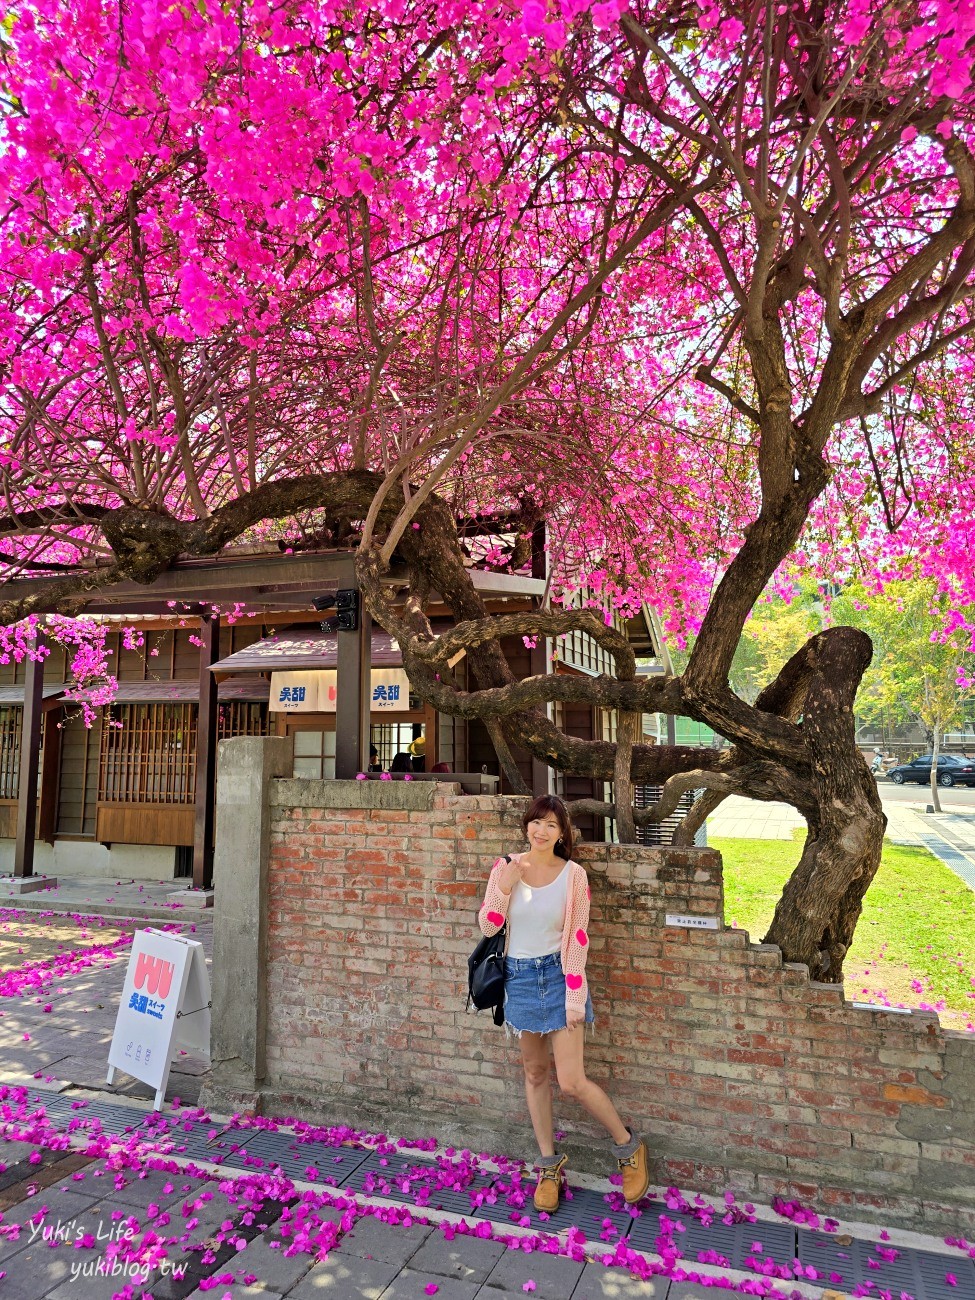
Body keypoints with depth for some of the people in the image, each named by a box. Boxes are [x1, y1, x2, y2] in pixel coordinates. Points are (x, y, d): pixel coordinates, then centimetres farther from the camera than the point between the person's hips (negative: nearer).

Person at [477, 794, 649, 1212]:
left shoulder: (573, 875, -10)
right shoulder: (506, 867, -4)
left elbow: (578, 938, -9)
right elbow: (487, 926, -3)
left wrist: (574, 997, -12)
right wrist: (504, 886, -18)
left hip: (558, 975, -3)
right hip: (519, 976, 3)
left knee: (571, 1082, -5)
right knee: (535, 1073, 15)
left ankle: (629, 1147, 20)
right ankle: (549, 1166, 32)